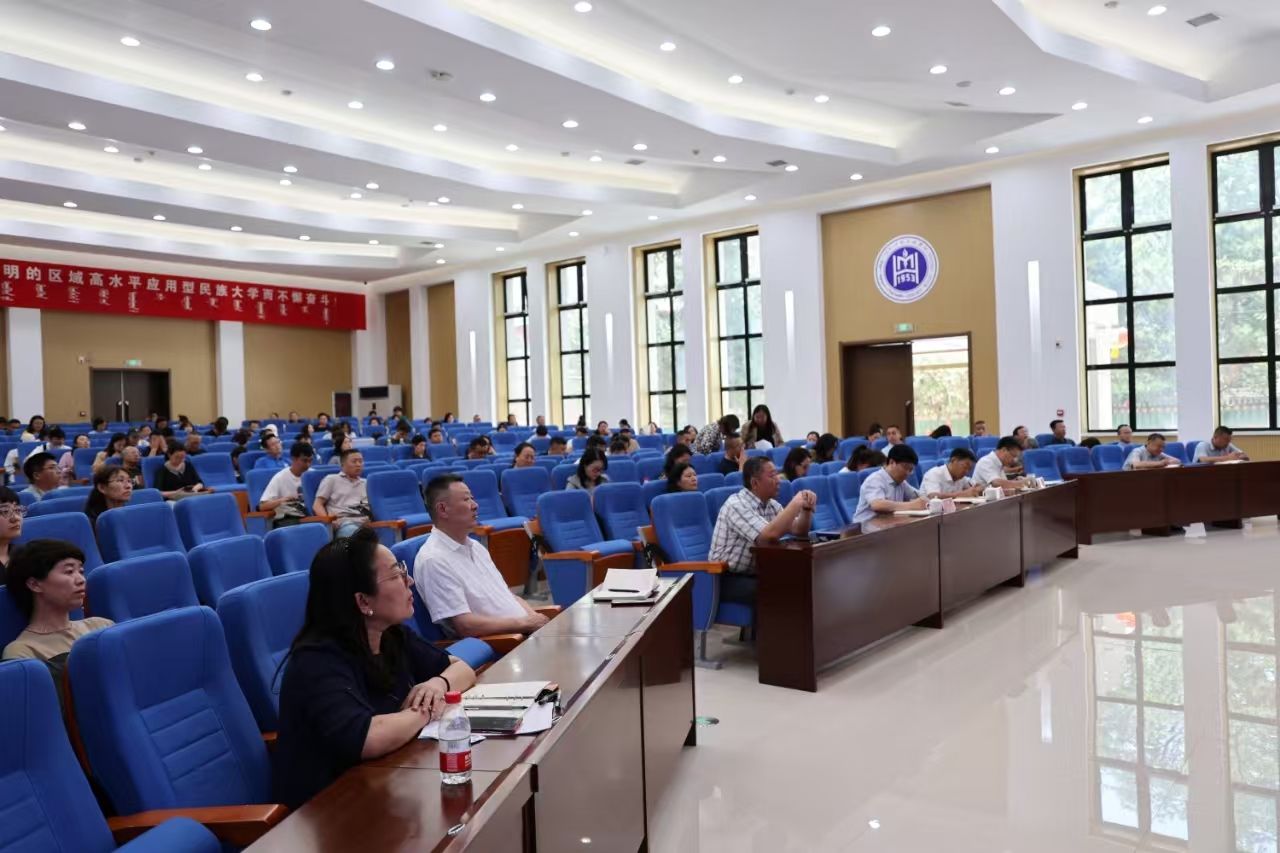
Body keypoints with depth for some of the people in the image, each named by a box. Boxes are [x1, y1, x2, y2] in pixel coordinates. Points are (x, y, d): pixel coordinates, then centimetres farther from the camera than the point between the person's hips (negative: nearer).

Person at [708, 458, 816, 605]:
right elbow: (770, 535, -32)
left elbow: (800, 532, 8)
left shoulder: (771, 504, 7)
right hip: (728, 579, -8)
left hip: (756, 574, 8)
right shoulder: (737, 505, -20)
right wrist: (795, 503, -23)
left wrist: (806, 508, -10)